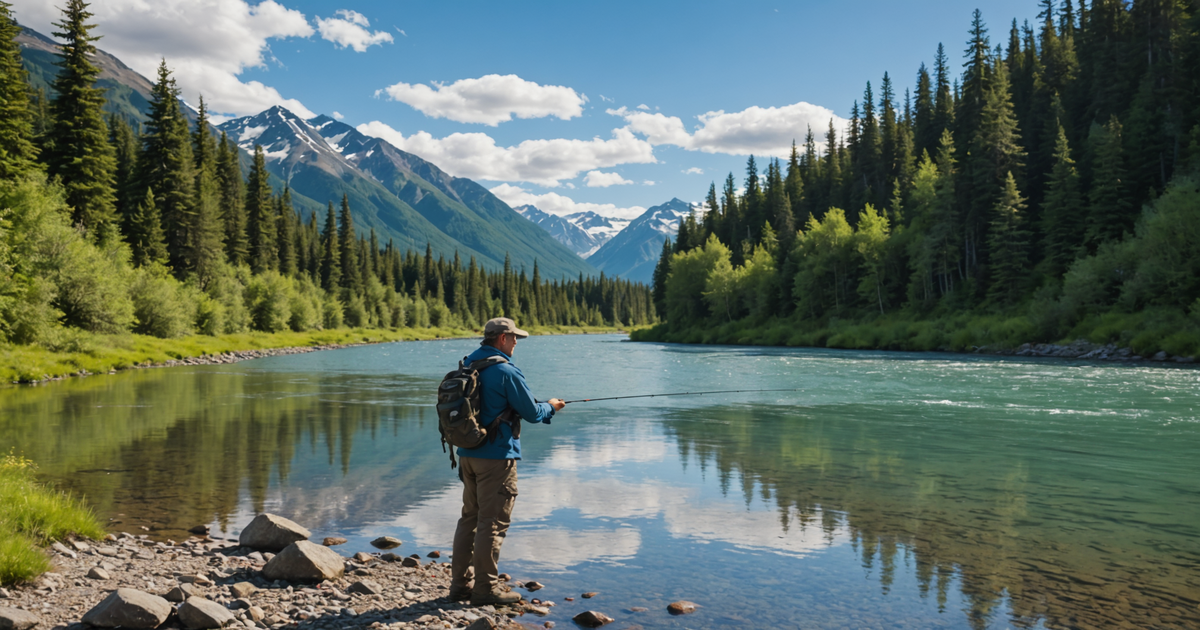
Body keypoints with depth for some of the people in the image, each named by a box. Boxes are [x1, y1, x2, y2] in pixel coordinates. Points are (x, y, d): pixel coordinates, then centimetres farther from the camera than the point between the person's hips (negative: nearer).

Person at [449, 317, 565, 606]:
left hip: (467, 453, 8)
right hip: (496, 455, -8)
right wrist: (550, 407, 10)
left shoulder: (468, 365, 10)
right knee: (492, 522, -1)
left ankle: (461, 582, 21)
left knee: (470, 517, 15)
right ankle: (486, 588, 5)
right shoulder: (506, 371, -16)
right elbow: (531, 413, -11)